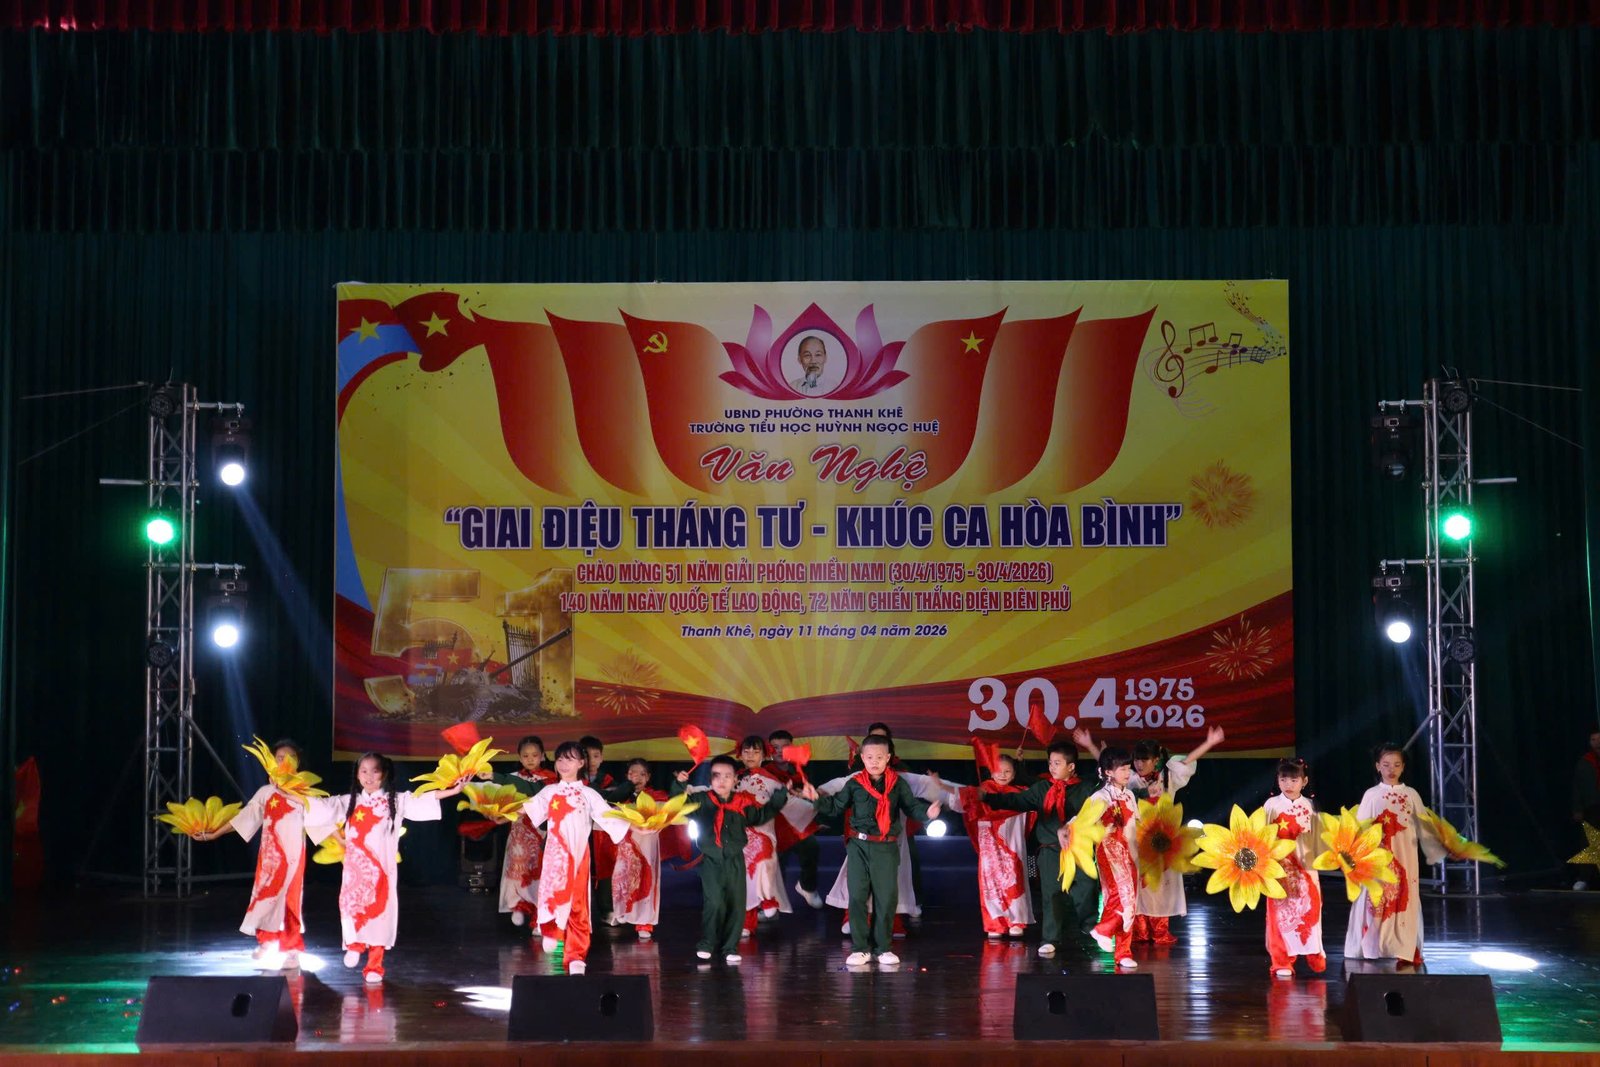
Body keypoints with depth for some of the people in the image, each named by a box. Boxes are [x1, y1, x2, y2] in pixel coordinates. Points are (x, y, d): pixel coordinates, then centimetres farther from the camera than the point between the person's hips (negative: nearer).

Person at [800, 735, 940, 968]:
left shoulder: (897, 784, 3)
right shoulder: (854, 784, 3)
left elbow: (912, 806, 3)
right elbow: (836, 806, 9)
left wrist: (927, 811, -16)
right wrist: (817, 798, -4)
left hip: (887, 848, 0)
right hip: (859, 846, 0)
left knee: (887, 898, 3)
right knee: (857, 896, 0)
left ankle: (882, 947, 14)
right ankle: (861, 948, 7)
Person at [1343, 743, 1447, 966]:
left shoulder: (1411, 795, 6)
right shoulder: (1371, 795, 3)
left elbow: (1424, 828, 6)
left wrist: (1442, 848, -2)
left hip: (1405, 861, 1)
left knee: (1404, 904, -1)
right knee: (1376, 904, -2)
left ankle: (1404, 955, 3)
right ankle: (1375, 954, 3)